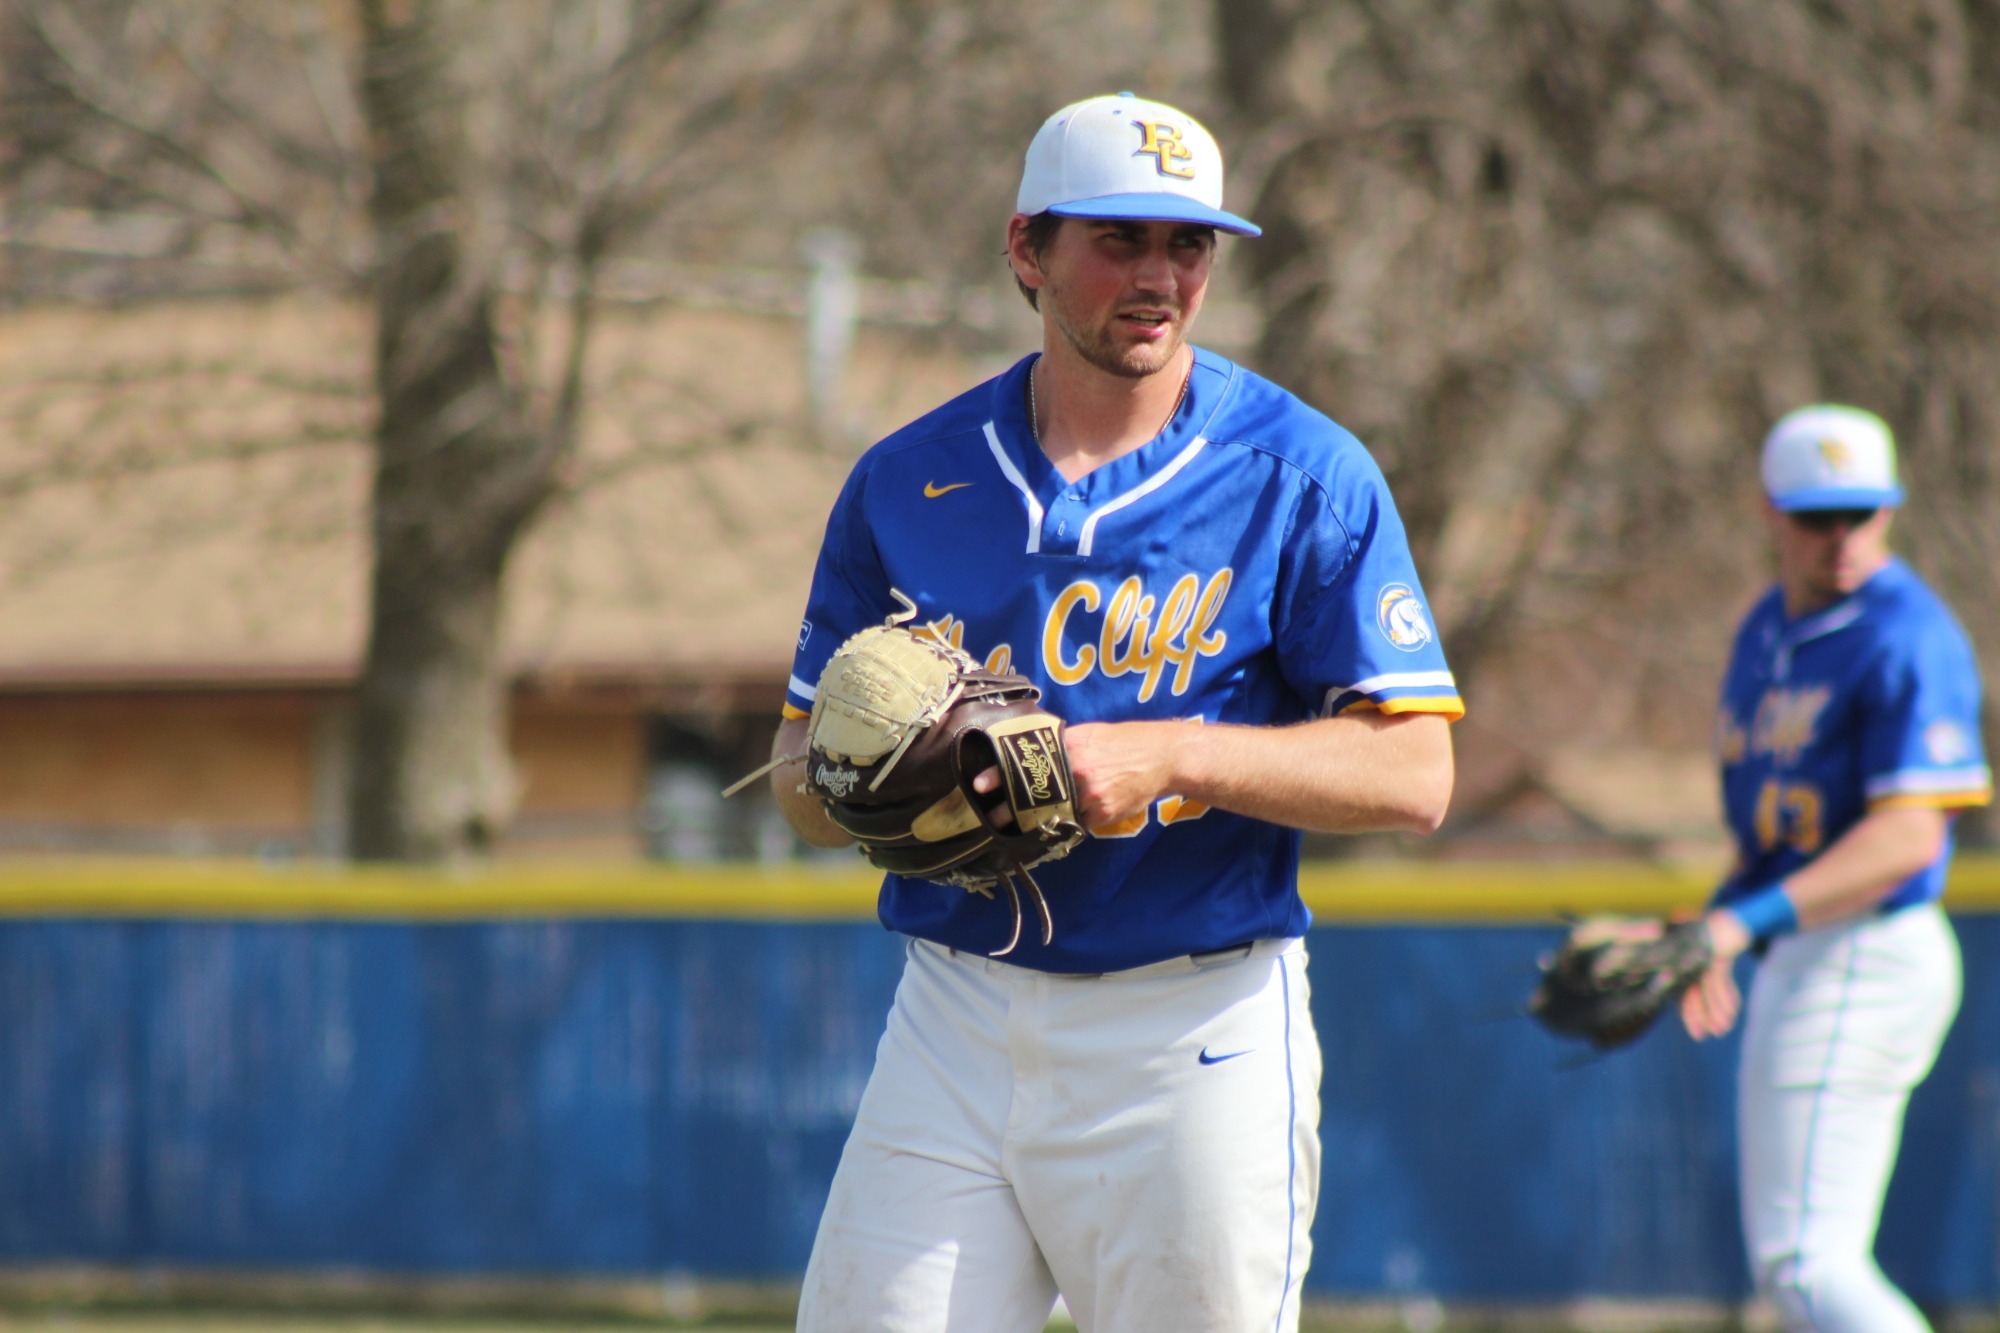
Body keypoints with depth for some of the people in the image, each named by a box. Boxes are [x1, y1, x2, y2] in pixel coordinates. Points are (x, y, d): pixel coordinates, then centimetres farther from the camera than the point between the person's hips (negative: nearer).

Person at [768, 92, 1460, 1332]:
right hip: (953, 1030, 3)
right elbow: (803, 782, 14)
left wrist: (1169, 754, -18)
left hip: (1199, 1035, -3)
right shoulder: (909, 482, 8)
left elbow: (1413, 775, -7)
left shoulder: (1304, 476, -2)